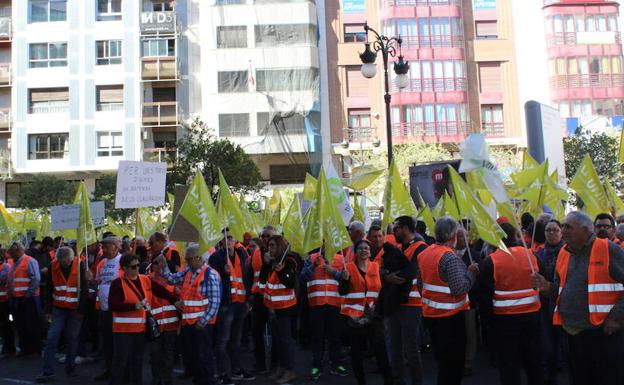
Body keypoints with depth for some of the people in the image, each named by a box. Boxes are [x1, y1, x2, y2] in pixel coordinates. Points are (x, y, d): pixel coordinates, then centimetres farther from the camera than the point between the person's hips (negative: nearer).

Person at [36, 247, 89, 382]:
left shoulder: (80, 265, -9)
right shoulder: (53, 266, -1)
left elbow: (84, 290, -8)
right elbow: (50, 290, 6)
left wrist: (82, 310, -10)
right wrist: (48, 310, 3)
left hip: (75, 310, -2)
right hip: (58, 309, 2)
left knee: (72, 339, 4)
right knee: (51, 338, -3)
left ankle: (70, 368, 18)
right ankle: (48, 371, 4)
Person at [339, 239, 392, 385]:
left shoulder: (377, 267, 6)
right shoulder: (349, 267, -1)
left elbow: (382, 288, 12)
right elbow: (342, 292, -6)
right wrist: (345, 279, -22)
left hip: (373, 314, 1)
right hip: (353, 315, -1)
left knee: (380, 348, -4)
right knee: (356, 351, 7)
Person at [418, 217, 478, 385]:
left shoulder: (425, 253, 3)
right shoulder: (450, 257, -22)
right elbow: (460, 288, -24)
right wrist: (471, 272, -10)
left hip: (430, 313, 8)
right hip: (450, 315, -8)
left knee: (441, 357, 23)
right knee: (454, 360, 7)